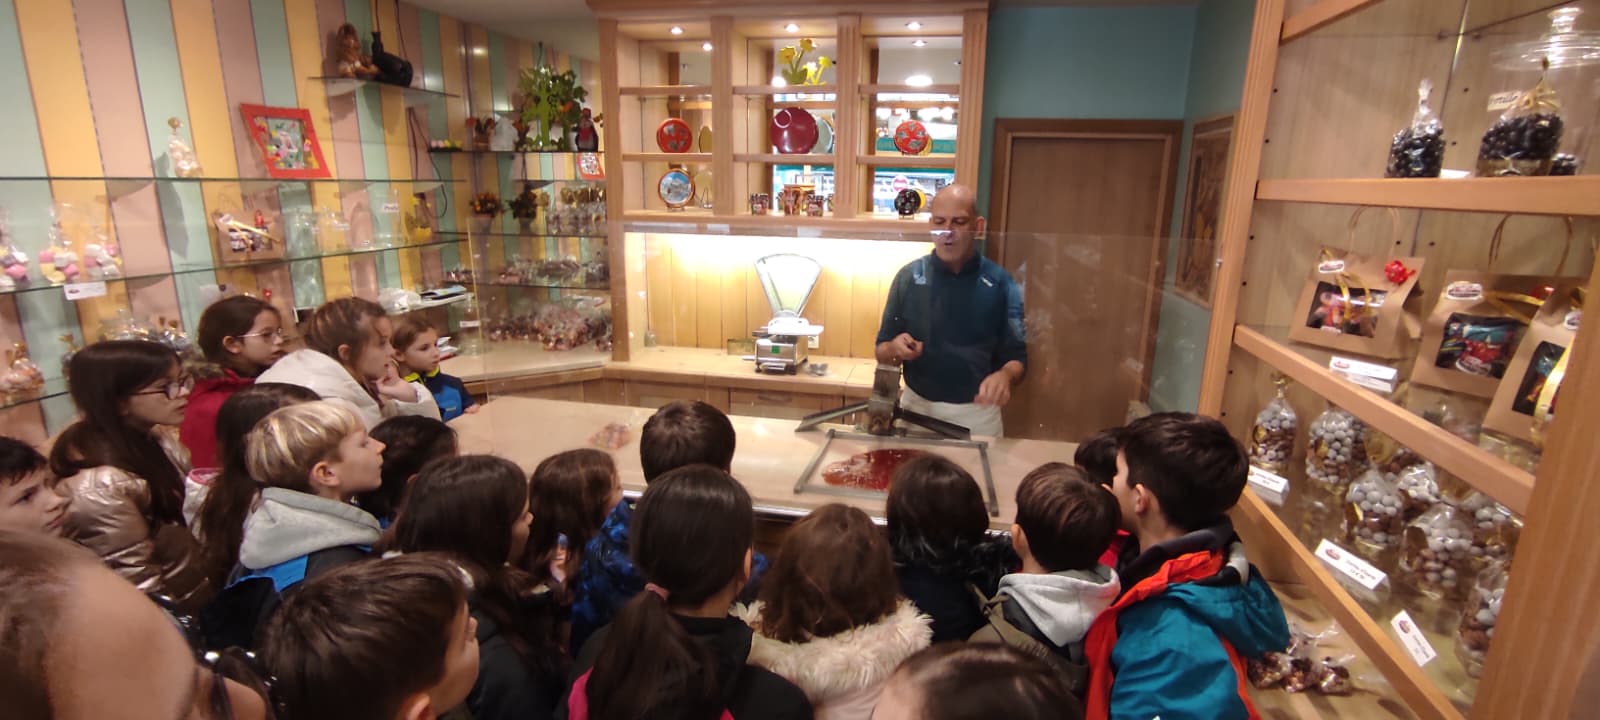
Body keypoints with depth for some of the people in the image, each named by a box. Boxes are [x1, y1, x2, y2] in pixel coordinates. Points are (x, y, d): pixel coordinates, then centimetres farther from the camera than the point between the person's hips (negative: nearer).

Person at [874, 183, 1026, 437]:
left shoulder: (1000, 282, -8)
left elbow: (1016, 356, -5)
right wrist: (895, 349, -22)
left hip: (978, 413, -1)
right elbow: (882, 352, 1)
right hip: (917, 407, 1)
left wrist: (1005, 376, -28)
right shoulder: (909, 277, -5)